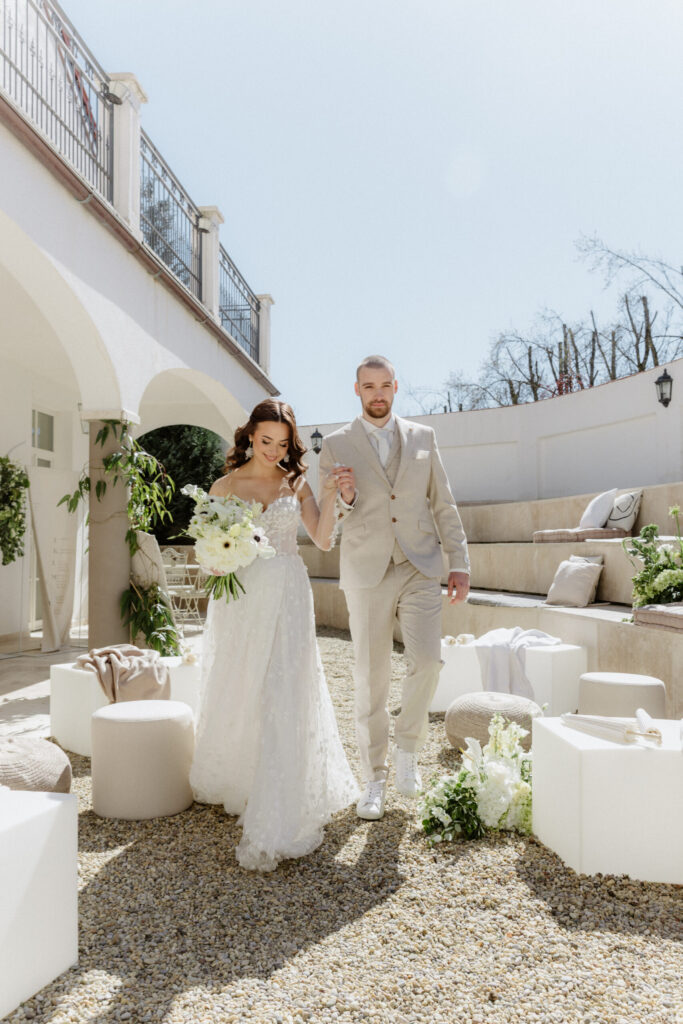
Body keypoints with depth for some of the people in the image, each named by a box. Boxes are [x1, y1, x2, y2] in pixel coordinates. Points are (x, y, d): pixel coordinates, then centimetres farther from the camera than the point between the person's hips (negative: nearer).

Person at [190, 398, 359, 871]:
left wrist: (330, 495, -12)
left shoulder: (295, 484, 8)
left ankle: (274, 822, -1)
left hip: (287, 597, 0)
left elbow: (323, 539, 0)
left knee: (283, 696, -7)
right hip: (240, 598, 0)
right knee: (237, 694, 10)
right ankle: (230, 779, 40)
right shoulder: (225, 486, 4)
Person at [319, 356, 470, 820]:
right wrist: (344, 500, -16)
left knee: (428, 660, -13)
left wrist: (460, 564, 4)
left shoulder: (423, 437, 10)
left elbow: (443, 504, 10)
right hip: (367, 572, -1)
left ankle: (408, 746, 16)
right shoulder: (336, 445, 5)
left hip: (420, 567, 1)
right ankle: (375, 778, 20)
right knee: (371, 678, 4)